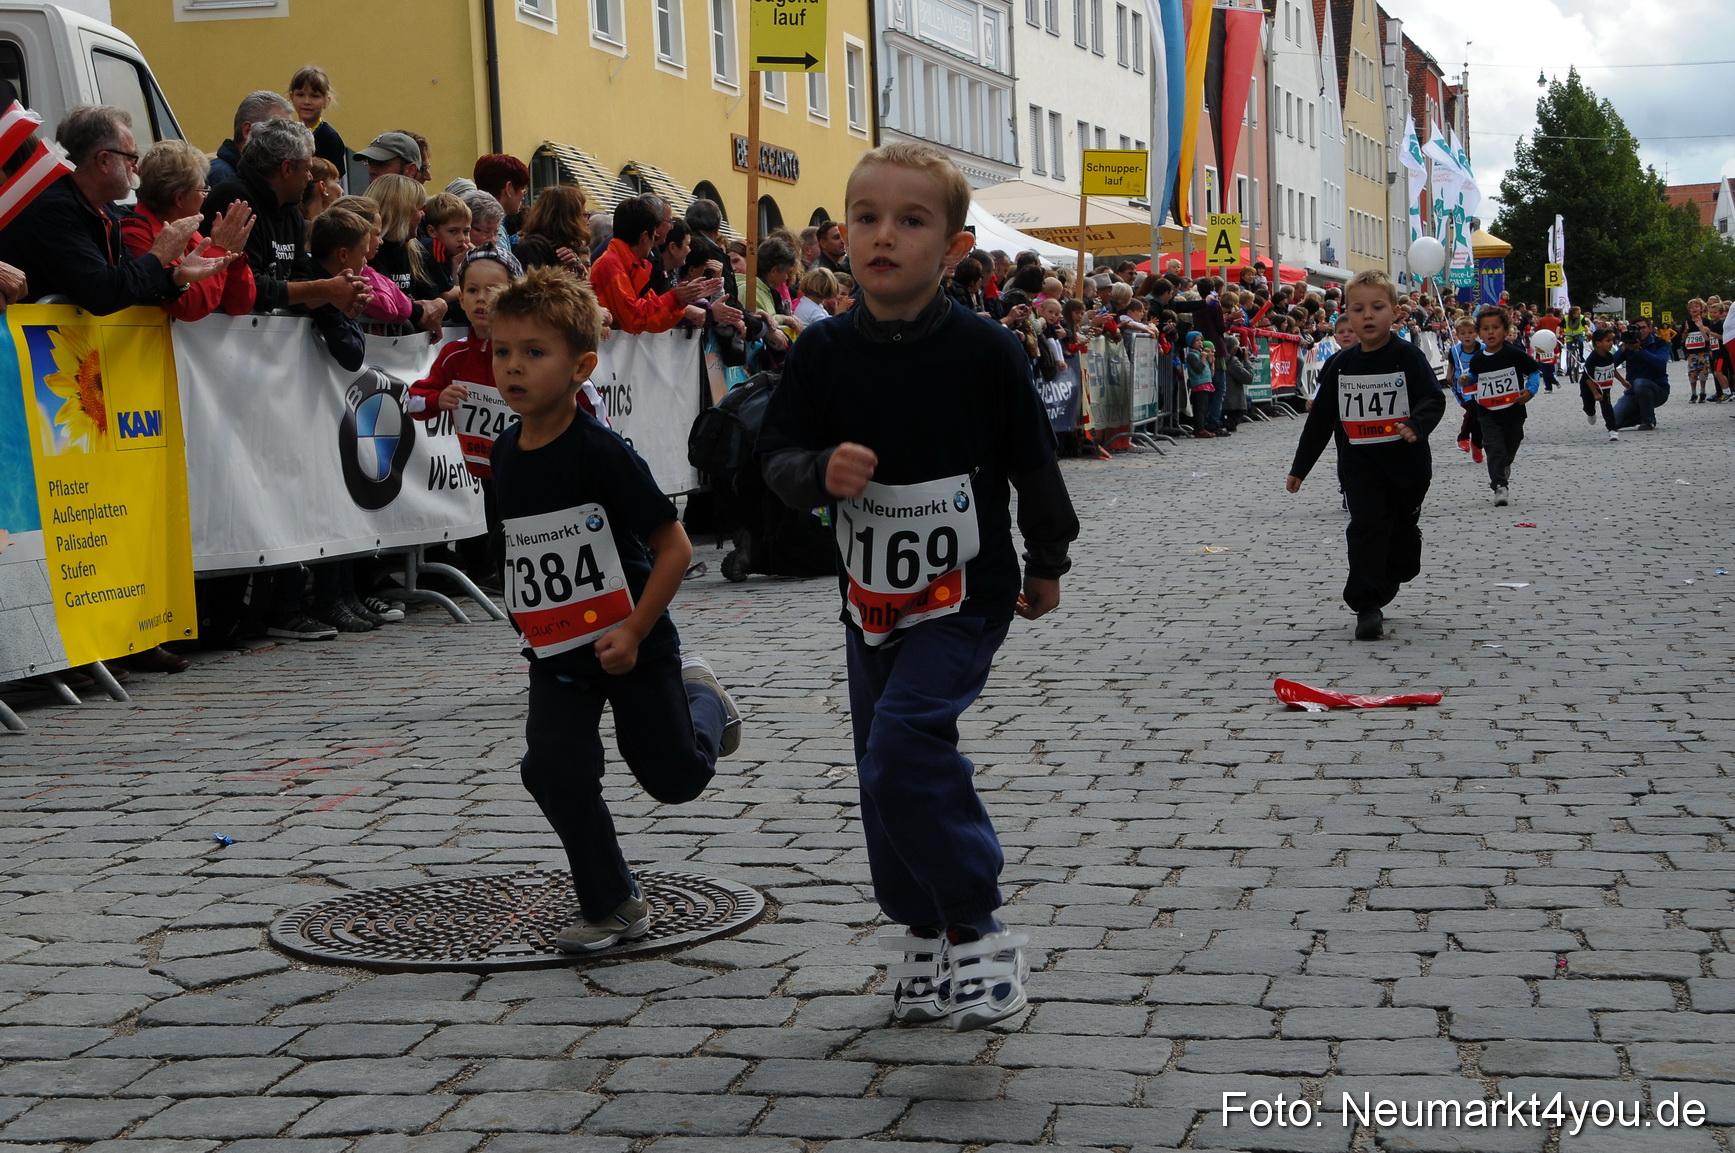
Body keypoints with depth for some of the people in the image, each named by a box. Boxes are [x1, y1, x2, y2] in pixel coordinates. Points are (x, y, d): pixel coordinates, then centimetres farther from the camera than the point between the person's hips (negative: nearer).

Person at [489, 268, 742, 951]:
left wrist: (633, 632, -23)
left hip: (632, 645, -5)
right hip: (555, 651, 5)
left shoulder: (603, 454, -22)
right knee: (555, 770, -9)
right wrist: (532, 618, 11)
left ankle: (700, 700, 41)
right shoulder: (504, 453, -2)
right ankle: (613, 907, 6)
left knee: (675, 776, 8)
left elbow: (674, 547, -19)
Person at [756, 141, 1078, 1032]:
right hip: (871, 595, 5)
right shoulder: (824, 350, -5)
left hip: (967, 591, -5)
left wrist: (1047, 566, 9)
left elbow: (1032, 464, -1)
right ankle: (923, 933, 31)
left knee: (905, 740, -21)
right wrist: (821, 472, -22)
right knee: (882, 764, 11)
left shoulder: (985, 350, -12)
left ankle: (979, 933, -7)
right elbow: (776, 455, 0)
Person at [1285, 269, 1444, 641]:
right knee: (1366, 527, -11)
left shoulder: (1407, 356, -5)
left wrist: (1416, 424, -35)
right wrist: (1299, 468, 10)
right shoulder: (1340, 365, 3)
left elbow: (1433, 399, -13)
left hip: (1406, 462, -1)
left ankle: (1389, 580, 39)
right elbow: (1321, 418, 9)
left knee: (1403, 529, 12)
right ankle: (1368, 607, -8)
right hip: (1359, 464, 1)